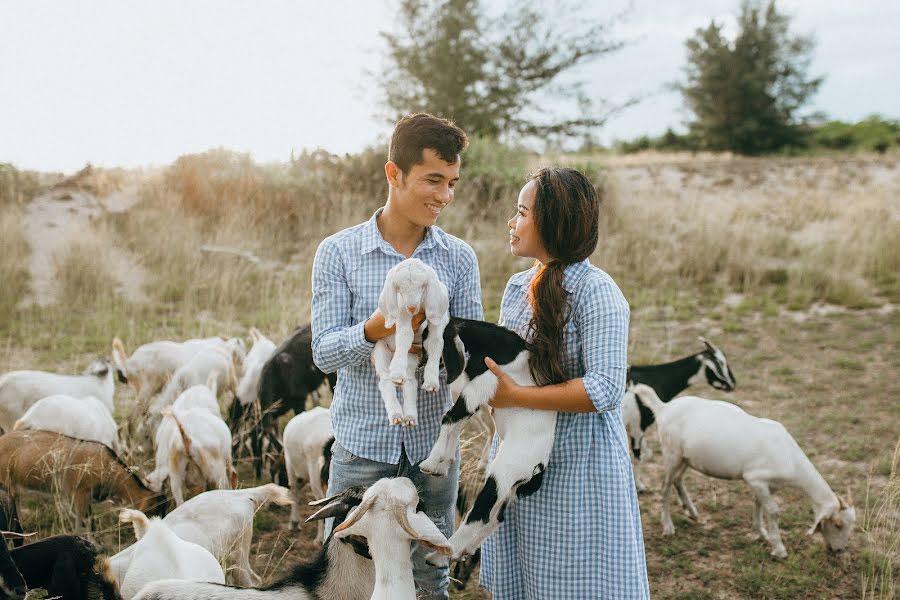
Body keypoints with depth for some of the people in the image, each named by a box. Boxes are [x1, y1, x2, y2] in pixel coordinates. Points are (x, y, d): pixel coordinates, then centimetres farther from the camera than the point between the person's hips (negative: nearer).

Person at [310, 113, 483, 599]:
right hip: (362, 445, -2)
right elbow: (324, 353, -10)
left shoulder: (459, 259, 0)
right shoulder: (338, 253, -6)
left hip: (432, 448, 2)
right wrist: (374, 330, -30)